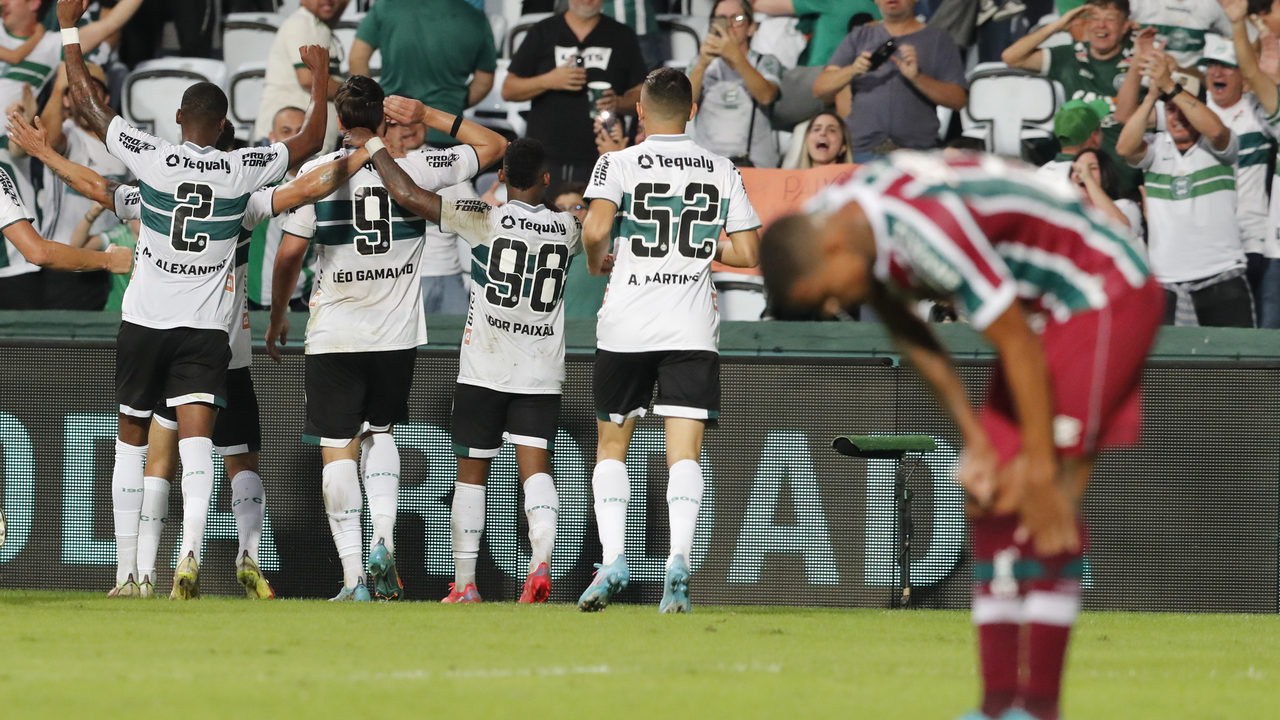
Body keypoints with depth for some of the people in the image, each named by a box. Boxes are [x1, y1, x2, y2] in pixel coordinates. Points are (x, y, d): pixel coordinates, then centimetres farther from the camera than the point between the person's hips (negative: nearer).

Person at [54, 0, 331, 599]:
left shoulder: (150, 157, -7)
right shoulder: (242, 170, -4)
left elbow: (85, 102, 1)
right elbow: (311, 139, 12)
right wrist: (320, 80, 26)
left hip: (144, 321, 0)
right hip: (206, 327, 0)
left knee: (131, 442, 12)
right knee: (196, 439, -9)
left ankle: (126, 573, 13)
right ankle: (190, 552, -33)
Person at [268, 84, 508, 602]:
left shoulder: (317, 172, -7)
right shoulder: (415, 166, -3)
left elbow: (289, 253, -5)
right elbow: (493, 146, 10)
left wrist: (277, 316, 10)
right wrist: (428, 117, 10)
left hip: (334, 336, -2)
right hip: (397, 335, 2)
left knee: (337, 448, 2)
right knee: (380, 432, 22)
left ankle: (353, 574, -5)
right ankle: (384, 538, 1)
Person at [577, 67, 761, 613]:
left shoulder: (619, 164, 0)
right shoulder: (722, 171, 8)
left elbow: (595, 229, -16)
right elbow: (746, 254, 6)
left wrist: (597, 261, 6)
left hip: (626, 325, -1)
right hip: (693, 329, 1)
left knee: (612, 445, 13)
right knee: (684, 451, -4)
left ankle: (614, 559, 0)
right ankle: (678, 559, -24)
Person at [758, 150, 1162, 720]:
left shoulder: (930, 231, -33)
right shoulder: (831, 215, -5)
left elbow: (1018, 346, -25)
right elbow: (908, 333, 9)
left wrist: (1041, 470, -18)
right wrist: (974, 439, 7)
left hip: (1107, 296, -9)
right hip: (1042, 309, 9)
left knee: (1047, 503, -17)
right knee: (993, 504, 1)